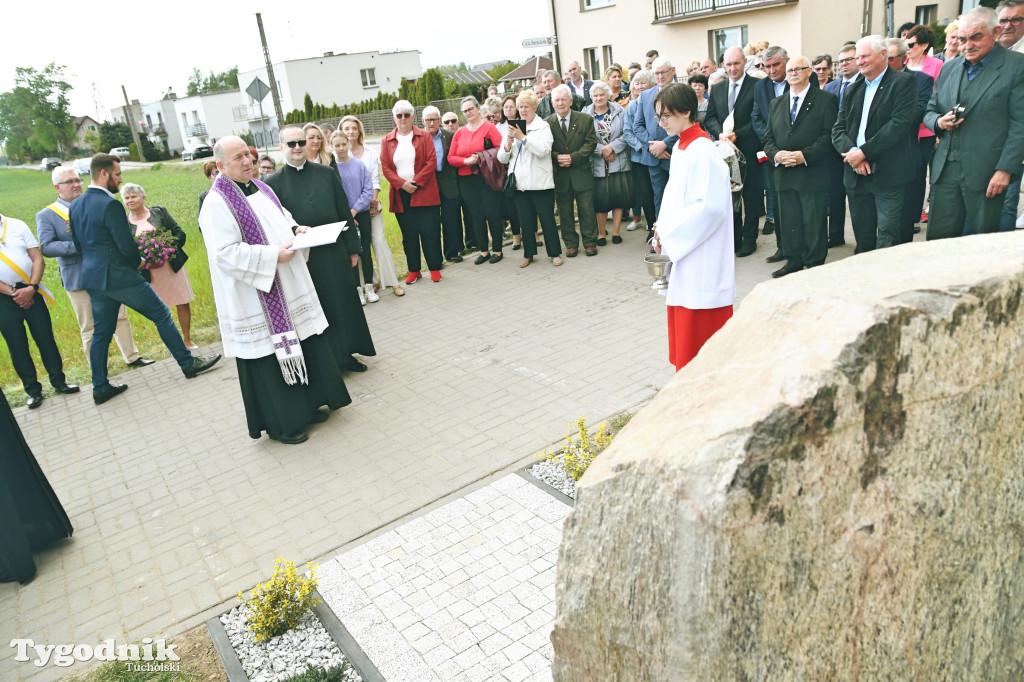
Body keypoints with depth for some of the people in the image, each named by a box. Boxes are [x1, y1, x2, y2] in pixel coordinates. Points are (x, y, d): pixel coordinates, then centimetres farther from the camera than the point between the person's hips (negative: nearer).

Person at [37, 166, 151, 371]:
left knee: (120, 318, 12)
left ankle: (132, 357, 24)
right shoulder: (46, 215, -3)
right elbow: (46, 247, -15)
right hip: (78, 279, -3)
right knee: (90, 329, 6)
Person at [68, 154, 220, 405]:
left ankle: (100, 388, 17)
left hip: (92, 278, 8)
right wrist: (138, 261, 2)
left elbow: (78, 242, 15)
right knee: (162, 314, 4)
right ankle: (188, 363, 10)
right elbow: (126, 245, -17)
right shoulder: (110, 205, -17)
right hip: (120, 277, -8)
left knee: (101, 333, 13)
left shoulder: (75, 205, 9)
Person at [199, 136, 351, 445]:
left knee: (303, 346, 14)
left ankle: (306, 405, 31)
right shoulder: (217, 203, -15)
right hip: (258, 301, -8)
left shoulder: (261, 189, 10)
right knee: (270, 356, 2)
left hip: (290, 290, 8)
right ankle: (281, 423, 16)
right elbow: (225, 254, -22)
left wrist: (296, 228, 4)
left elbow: (281, 219, 26)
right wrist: (273, 255, -24)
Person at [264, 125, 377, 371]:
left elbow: (344, 212, 7)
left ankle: (344, 354, 26)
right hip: (302, 257, -2)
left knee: (344, 303, 10)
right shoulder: (273, 182, -2)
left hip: (334, 252, 3)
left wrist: (352, 248, 5)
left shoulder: (327, 173, 6)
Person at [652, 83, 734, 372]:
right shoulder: (680, 147, 11)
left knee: (699, 329, -1)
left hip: (701, 258, -9)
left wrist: (669, 232, -15)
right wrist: (664, 227, 5)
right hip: (681, 246, 9)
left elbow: (709, 207, -22)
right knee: (682, 325, 15)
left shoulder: (702, 152, -17)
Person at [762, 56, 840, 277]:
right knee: (788, 221, 8)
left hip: (812, 174, -4)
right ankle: (793, 261, 19)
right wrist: (775, 154, -8)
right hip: (784, 173, 5)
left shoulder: (825, 100, 3)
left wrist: (805, 155, -18)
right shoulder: (776, 103, 18)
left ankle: (815, 265, 8)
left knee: (814, 222, -2)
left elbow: (829, 135, -6)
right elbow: (768, 137, 14)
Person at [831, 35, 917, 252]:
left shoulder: (903, 82, 0)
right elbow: (838, 129, 9)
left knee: (887, 239, -9)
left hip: (888, 175, -5)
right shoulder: (853, 90, 18)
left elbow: (900, 124, -12)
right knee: (863, 239, 9)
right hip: (856, 175, 5)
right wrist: (851, 152, -10)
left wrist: (864, 152, -17)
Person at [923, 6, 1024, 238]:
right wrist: (938, 122, -3)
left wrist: (1005, 169, -14)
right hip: (945, 170, 4)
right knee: (937, 238, 3)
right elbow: (929, 112, 22)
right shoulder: (949, 68, 15)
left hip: (986, 174, -4)